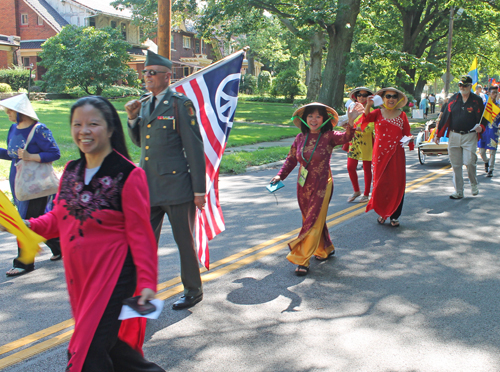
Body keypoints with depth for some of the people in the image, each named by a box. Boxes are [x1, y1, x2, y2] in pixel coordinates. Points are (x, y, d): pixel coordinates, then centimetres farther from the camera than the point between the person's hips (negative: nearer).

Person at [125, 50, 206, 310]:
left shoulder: (180, 104, -8)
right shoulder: (143, 104, 12)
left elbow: (194, 148, -10)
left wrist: (199, 190, -13)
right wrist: (132, 118, 3)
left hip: (176, 185, -6)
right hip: (148, 186, 6)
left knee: (184, 240, 7)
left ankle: (193, 291, 25)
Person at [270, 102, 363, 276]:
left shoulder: (329, 136, -12)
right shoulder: (300, 138, 1)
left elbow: (345, 138, -32)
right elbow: (291, 159, 11)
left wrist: (351, 122, -50)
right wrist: (280, 175, 2)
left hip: (322, 186, -6)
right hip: (303, 186, 6)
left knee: (314, 223, -3)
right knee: (309, 220, 18)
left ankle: (302, 260, 3)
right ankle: (326, 249, 40)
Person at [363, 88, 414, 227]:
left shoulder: (402, 115, 9)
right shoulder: (378, 113, 4)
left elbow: (407, 132, 11)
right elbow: (366, 118, -15)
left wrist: (409, 138, -10)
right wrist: (368, 105, -30)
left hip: (397, 154, 1)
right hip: (380, 153, -1)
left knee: (397, 184, -1)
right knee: (380, 183, 1)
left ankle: (394, 216, 11)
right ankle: (382, 213, 19)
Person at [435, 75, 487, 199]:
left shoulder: (477, 100, 2)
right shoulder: (454, 99, 8)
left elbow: (483, 118, 4)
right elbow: (445, 117, 9)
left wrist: (481, 127, -18)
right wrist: (438, 134, 7)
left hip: (470, 137, -3)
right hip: (454, 136, 3)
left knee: (469, 162, -10)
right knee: (456, 165, 4)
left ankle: (474, 184, 19)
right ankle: (458, 192, 13)